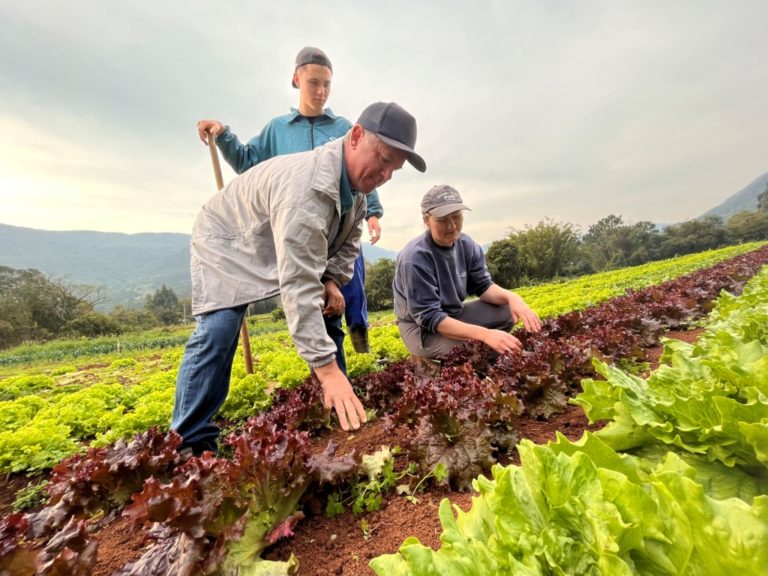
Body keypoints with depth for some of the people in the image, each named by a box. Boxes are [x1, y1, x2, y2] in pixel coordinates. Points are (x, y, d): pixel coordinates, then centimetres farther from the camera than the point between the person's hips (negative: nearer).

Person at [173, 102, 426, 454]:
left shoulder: (356, 181, -10)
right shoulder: (306, 189, -41)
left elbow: (348, 241, 4)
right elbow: (300, 287, -47)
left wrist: (334, 282, -14)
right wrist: (327, 369, -48)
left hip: (287, 248, 8)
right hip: (226, 242, -7)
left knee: (326, 316, 4)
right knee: (216, 335, -22)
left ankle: (338, 411, 20)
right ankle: (191, 444, -5)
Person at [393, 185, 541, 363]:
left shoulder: (467, 244, -8)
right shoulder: (415, 258, -29)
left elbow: (482, 286, -1)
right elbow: (429, 317, -31)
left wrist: (511, 297, -24)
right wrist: (484, 334, -40)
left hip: (455, 314, 7)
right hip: (421, 326, -6)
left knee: (508, 311, -10)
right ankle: (426, 357, -2)